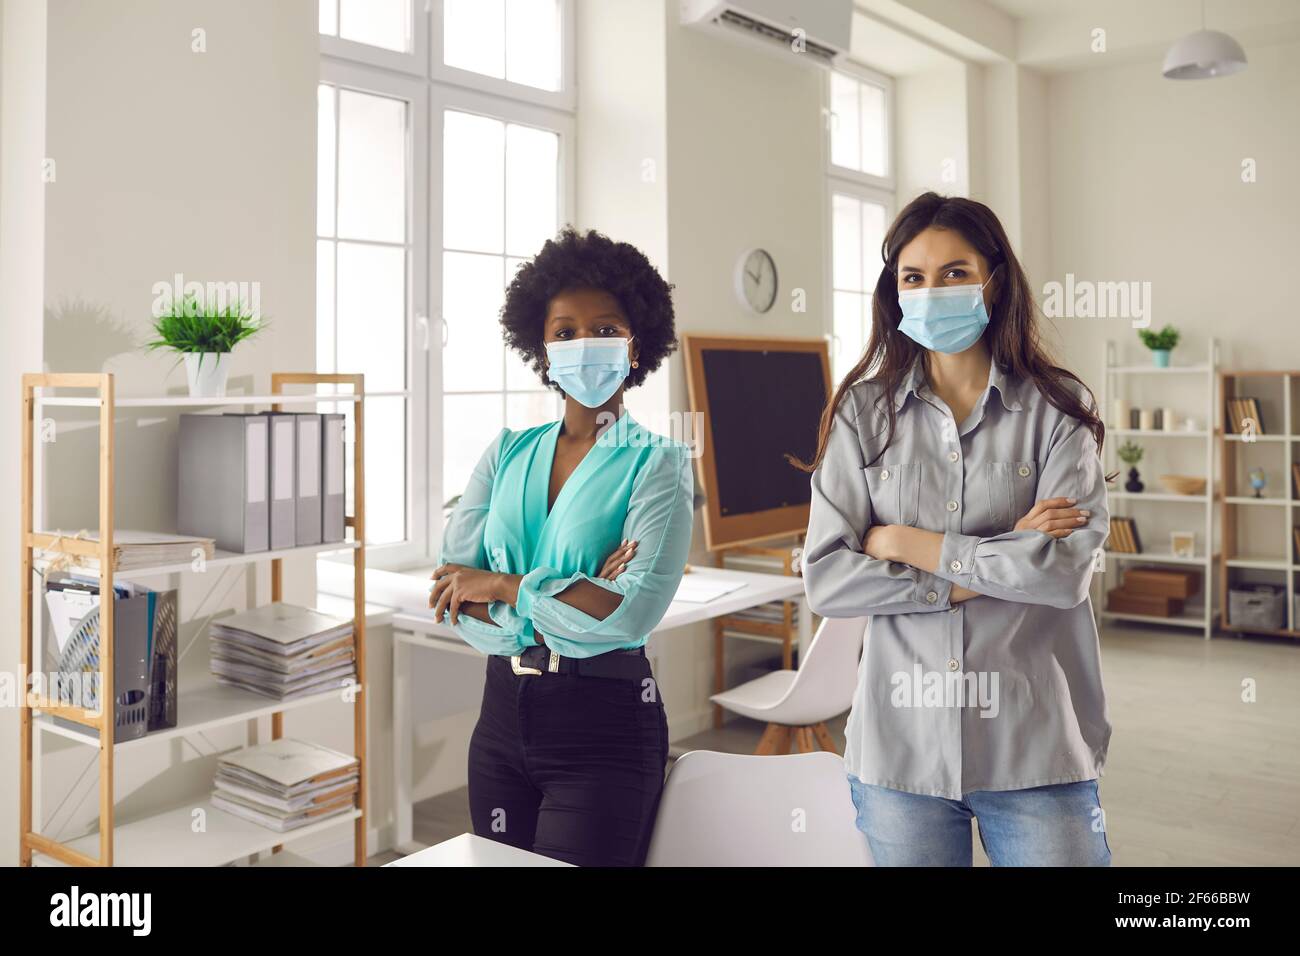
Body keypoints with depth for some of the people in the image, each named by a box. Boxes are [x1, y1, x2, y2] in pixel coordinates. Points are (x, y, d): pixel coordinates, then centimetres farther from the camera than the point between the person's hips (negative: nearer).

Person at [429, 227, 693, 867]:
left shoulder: (656, 463, -7)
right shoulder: (508, 453, 6)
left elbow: (635, 610, -21)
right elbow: (449, 588, -3)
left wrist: (502, 585, -13)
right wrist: (569, 603, -17)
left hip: (604, 723, -4)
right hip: (503, 712, 5)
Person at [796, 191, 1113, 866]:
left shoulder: (1057, 410, 0)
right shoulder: (863, 412, 2)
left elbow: (1067, 571, -13)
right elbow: (825, 579, -7)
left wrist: (912, 544, -9)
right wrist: (992, 568, -10)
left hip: (1033, 751, -1)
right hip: (900, 745, 1)